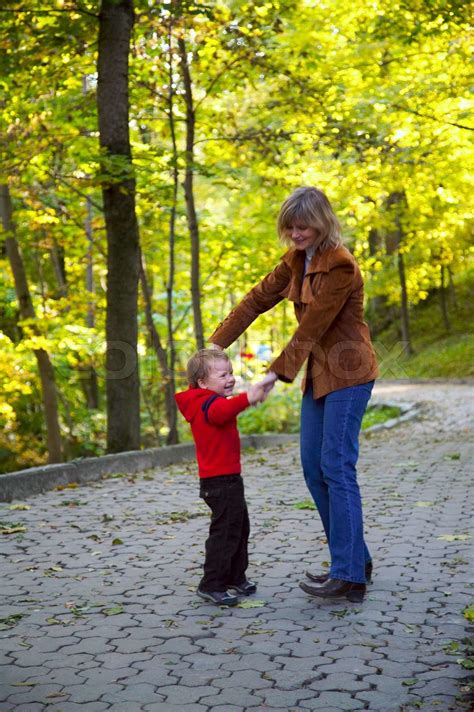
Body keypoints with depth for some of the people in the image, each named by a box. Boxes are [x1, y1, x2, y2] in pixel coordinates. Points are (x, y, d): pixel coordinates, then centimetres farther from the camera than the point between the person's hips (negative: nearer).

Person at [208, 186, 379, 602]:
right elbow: (257, 299, 8)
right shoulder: (296, 261, 9)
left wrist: (278, 373, -21)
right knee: (313, 467, 8)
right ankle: (356, 560, 17)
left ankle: (349, 575, -7)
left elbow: (312, 325, -21)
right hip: (318, 374, 9)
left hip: (347, 374, -9)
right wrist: (216, 344, 1)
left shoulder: (340, 265, -18)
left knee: (336, 467, -11)